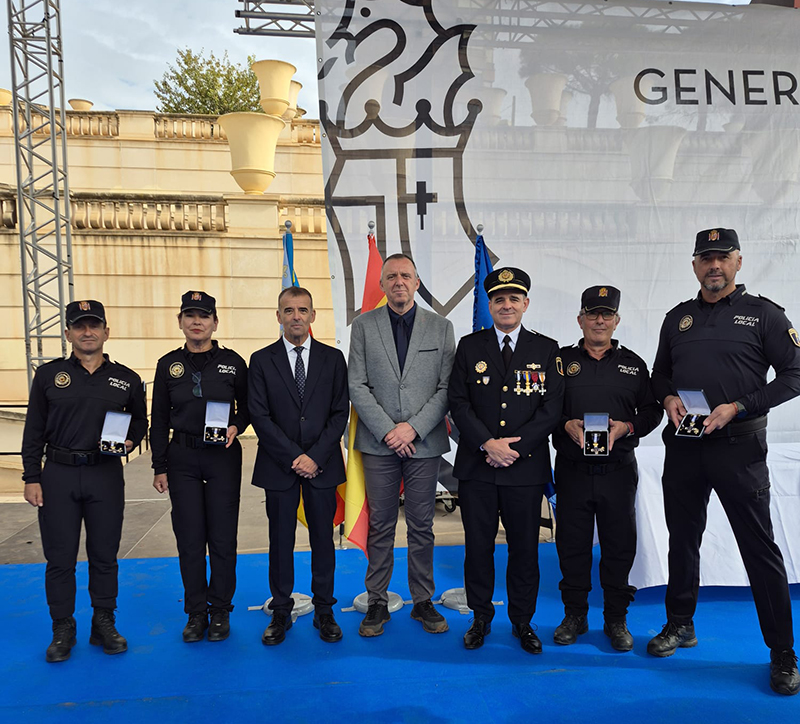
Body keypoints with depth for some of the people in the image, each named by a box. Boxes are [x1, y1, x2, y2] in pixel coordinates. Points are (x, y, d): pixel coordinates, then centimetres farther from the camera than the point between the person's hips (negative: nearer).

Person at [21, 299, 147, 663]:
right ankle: (63, 629, 23)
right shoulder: (48, 375, 3)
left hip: (106, 475, 1)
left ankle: (104, 624, 24)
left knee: (104, 554, 9)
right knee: (60, 557, 6)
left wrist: (131, 440, -5)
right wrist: (31, 477, -1)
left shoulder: (126, 379, 4)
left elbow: (140, 420, 16)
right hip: (58, 474, 0)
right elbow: (34, 430, 4)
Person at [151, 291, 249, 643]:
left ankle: (220, 611, 19)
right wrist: (159, 466, 4)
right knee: (189, 538, 6)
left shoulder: (232, 362, 0)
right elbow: (159, 420, 7)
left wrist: (236, 426, -12)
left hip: (223, 458, -1)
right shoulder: (169, 364, 4)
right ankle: (196, 612, 21)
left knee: (222, 537, 3)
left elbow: (247, 406, 9)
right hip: (182, 458, 1)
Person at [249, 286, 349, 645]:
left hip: (322, 465, 1)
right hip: (279, 466, 0)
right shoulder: (261, 360, 3)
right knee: (281, 541, 8)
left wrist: (315, 456, -11)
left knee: (323, 539, 8)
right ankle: (281, 613, 22)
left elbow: (340, 413, 0)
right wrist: (293, 458, -11)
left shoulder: (332, 358, 5)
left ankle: (324, 611, 22)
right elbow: (260, 416, -4)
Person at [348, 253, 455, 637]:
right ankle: (377, 603, 20)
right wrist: (387, 431, -10)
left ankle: (423, 601, 23)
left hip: (424, 442, 0)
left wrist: (413, 427, -11)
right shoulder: (363, 325, 4)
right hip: (378, 442, 0)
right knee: (380, 526, 7)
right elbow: (357, 386, -1)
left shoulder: (441, 327, 5)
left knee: (422, 526, 9)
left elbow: (447, 387, 0)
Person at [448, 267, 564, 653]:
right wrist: (488, 443, -12)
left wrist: (515, 447, -11)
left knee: (525, 548, 8)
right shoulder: (470, 346, 6)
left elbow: (551, 408, -1)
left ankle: (522, 621, 27)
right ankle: (481, 618, 27)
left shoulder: (546, 349, 5)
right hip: (476, 466, 0)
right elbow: (458, 402, 0)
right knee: (478, 545, 8)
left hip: (526, 466, 0)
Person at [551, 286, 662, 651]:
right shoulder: (561, 360, 6)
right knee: (572, 544, 7)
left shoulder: (633, 363, 9)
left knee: (619, 545, 7)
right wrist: (567, 425, -13)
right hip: (572, 469, 0)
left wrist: (626, 427, -9)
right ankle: (574, 615, 23)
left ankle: (616, 619, 23)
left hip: (618, 470, 1)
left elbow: (652, 411, 9)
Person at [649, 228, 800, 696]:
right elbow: (660, 374, 19)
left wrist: (739, 407, -14)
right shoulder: (678, 318, 12)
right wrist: (668, 397, -3)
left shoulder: (762, 313, 0)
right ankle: (681, 626, 31)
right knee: (683, 540, 14)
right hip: (683, 447, 4)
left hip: (739, 447, -4)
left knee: (760, 548, 1)